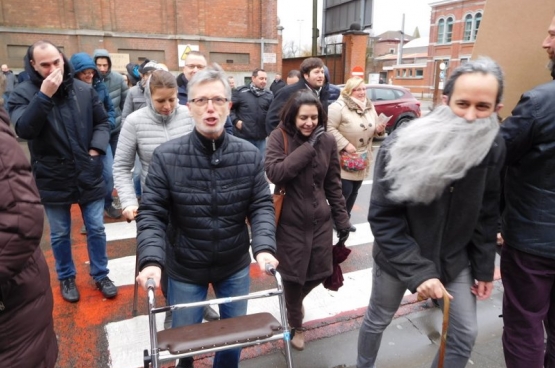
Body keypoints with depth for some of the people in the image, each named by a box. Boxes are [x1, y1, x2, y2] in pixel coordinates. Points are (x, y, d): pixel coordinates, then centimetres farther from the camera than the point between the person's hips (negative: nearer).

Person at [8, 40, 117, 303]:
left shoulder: (85, 90, 1)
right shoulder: (22, 93, -5)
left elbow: (103, 122, 8)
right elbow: (23, 130, -20)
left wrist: (96, 148, -7)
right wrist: (44, 95, -26)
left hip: (88, 175, 2)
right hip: (52, 180, -1)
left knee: (96, 229, 12)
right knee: (60, 234, 15)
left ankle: (100, 275, 31)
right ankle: (66, 277, 37)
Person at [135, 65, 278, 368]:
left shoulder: (249, 155, -9)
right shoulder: (166, 157, -16)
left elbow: (261, 205, -8)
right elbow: (151, 213, -14)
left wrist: (264, 247, -23)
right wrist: (151, 260, -27)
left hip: (235, 266, 2)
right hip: (185, 268, -1)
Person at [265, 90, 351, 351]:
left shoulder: (327, 140, 1)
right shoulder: (279, 137, -9)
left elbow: (333, 183, 7)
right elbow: (274, 173, -25)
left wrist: (342, 219, 7)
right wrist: (308, 147, -24)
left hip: (321, 219, 4)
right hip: (290, 221, -4)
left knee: (320, 272, 12)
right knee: (293, 275, 8)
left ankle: (295, 302, 47)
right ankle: (295, 324, 36)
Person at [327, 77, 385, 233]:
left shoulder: (370, 106, 9)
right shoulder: (339, 106, -14)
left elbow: (373, 129, 19)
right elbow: (330, 128, -21)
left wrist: (378, 129, -5)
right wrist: (345, 145, -25)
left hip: (362, 158, 7)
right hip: (344, 158, -7)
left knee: (354, 191, 13)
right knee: (344, 190, -7)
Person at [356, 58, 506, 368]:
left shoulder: (494, 148, -12)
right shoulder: (401, 147, -26)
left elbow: (487, 215, 0)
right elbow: (383, 218, -22)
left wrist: (484, 268, 3)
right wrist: (417, 271, -26)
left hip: (454, 259, 4)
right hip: (398, 257, -3)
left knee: (465, 334, 11)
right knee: (378, 319, 17)